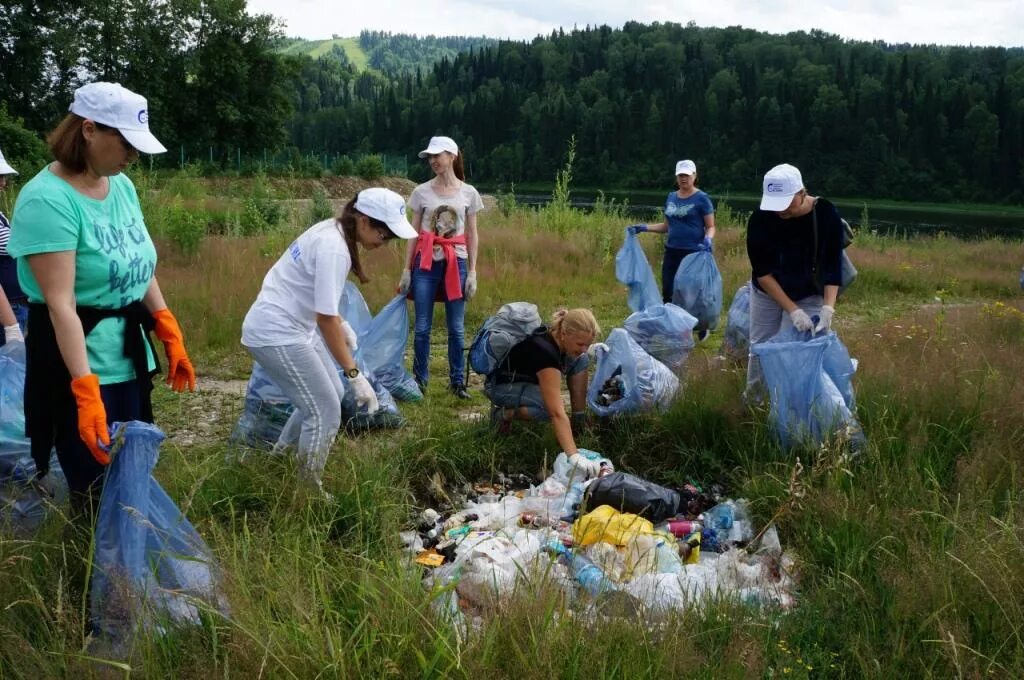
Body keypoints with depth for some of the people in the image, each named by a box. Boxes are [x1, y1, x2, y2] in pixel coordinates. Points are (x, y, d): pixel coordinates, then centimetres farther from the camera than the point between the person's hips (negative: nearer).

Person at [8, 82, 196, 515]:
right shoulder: (47, 199, -20)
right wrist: (85, 391, -30)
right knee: (99, 492, 2)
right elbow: (60, 303, -25)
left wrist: (171, 338, 11)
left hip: (129, 354, 7)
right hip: (77, 362, -7)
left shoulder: (122, 186, 3)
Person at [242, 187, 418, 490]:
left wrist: (342, 324, 7)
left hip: (292, 326, 10)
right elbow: (325, 318, -26)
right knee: (326, 412, -4)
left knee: (330, 396, 18)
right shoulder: (334, 249, -24)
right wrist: (354, 374, -25)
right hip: (275, 334, -10)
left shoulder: (332, 231, 6)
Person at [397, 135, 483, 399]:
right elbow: (414, 234, 4)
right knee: (422, 326, 3)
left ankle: (457, 381, 14)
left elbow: (472, 237, 5)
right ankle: (420, 380, 14)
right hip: (426, 262, 0)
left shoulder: (469, 193, 3)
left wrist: (472, 272, 0)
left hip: (456, 262, 0)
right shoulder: (421, 192, 2)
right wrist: (406, 269, -1)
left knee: (456, 327, 4)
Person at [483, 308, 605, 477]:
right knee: (552, 406, -35)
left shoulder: (556, 337, -16)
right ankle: (505, 413, -10)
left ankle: (579, 423, -4)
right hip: (502, 386, -8)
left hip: (530, 379, 8)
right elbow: (557, 413, -48)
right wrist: (574, 456, -54)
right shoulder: (544, 351, -39)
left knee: (581, 361, -9)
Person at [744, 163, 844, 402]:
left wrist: (828, 306, -31)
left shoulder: (826, 215, -22)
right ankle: (751, 404, 27)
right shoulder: (760, 219, -22)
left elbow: (832, 267, -17)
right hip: (767, 293, 1)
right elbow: (761, 271, -21)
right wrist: (792, 310, -28)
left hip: (809, 297, -1)